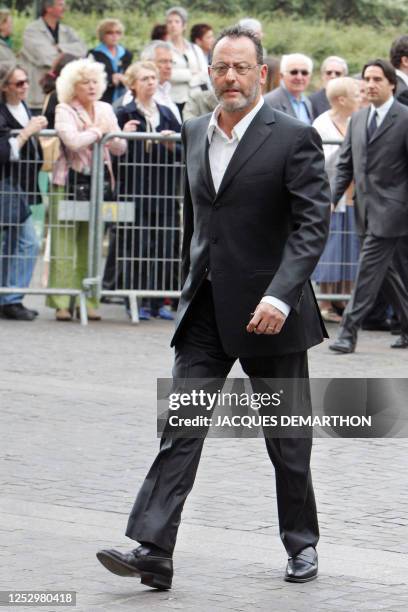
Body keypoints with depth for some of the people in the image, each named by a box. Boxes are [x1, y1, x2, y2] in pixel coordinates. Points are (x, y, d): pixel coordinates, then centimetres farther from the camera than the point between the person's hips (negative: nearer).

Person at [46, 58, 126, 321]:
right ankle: (62, 302, -4)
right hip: (69, 182, -5)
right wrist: (97, 132, -5)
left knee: (92, 243, 3)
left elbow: (121, 147, 12)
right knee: (65, 242, -6)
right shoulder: (64, 111, -3)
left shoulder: (105, 110, 15)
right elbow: (72, 141, -21)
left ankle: (88, 301, 5)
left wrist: (108, 135, -8)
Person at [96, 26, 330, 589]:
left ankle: (302, 544, 26)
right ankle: (153, 552, -13)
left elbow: (313, 223, -16)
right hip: (206, 309, 5)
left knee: (287, 437, 9)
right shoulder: (195, 134, 10)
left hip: (269, 311, -5)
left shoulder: (294, 139, -9)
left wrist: (281, 296, -27)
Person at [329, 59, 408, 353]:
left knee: (369, 268, -10)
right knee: (384, 270, 12)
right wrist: (333, 199, 7)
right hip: (366, 207, 7)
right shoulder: (358, 119, 13)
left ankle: (349, 332, -9)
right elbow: (346, 164, 16)